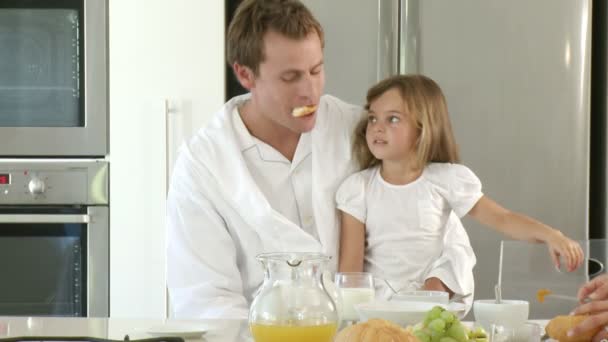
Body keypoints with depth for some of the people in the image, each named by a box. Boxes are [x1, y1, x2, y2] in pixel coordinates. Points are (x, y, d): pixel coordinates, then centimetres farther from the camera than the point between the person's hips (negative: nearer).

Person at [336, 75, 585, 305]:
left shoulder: (445, 179, -6)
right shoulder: (358, 188, -5)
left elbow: (503, 219, -9)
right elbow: (350, 266, -7)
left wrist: (551, 235, -24)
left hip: (434, 293, 1)